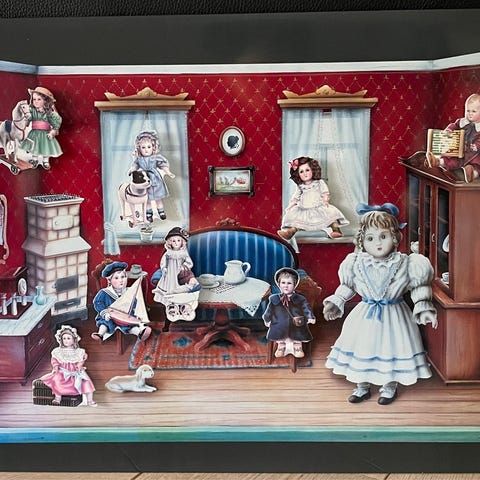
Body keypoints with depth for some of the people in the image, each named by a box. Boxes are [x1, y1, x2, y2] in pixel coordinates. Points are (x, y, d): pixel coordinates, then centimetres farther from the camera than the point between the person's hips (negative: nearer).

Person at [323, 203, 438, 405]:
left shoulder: (405, 264, -14)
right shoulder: (356, 264, -9)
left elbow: (419, 288, -4)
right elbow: (347, 286, 7)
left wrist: (424, 309, -11)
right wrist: (335, 303, 3)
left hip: (393, 317, -2)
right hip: (365, 315, 2)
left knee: (391, 348, 8)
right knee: (361, 348, 10)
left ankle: (389, 386, 31)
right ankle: (362, 386, 30)